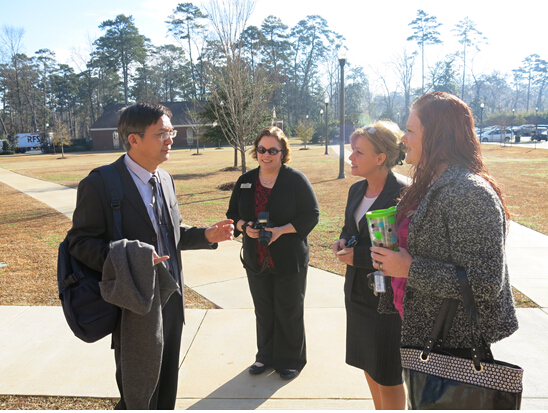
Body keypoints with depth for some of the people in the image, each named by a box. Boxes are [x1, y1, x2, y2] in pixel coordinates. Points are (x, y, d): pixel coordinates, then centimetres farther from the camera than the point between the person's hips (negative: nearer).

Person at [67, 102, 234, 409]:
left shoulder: (165, 179, 6)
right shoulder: (100, 184, -17)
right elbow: (80, 243, -14)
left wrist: (207, 235, -4)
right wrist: (127, 260, -30)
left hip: (172, 301, 7)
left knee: (166, 386, 23)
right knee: (138, 394, 14)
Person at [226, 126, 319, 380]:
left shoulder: (296, 179, -8)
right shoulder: (246, 181, 6)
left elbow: (312, 215, -10)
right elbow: (233, 213, 11)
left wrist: (282, 230, -22)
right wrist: (244, 226, -11)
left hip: (289, 261, -4)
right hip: (257, 261, 4)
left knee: (289, 312, 8)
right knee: (263, 311, 17)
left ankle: (291, 360, 28)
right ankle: (266, 356, 36)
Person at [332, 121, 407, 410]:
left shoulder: (403, 194, -20)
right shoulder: (356, 190, 5)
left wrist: (358, 256, -22)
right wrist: (342, 241, -2)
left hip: (387, 296, -8)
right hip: (357, 291, 8)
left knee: (387, 374, 9)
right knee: (367, 364, 23)